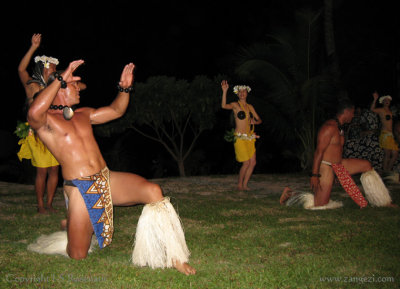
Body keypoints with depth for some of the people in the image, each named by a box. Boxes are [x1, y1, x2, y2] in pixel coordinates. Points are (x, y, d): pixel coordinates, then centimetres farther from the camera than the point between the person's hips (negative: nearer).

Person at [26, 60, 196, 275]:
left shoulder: (83, 114, 20)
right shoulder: (45, 121, -4)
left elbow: (116, 110, 28)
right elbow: (34, 113, -29)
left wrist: (125, 87, 10)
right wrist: (61, 79, -23)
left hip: (106, 179, 6)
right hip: (79, 189, -5)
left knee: (153, 191, -20)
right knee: (78, 256, -3)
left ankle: (173, 257, -13)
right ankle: (66, 240, 35)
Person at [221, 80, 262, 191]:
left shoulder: (250, 106, 14)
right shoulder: (235, 105, -3)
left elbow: (259, 120, 18)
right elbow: (224, 106, -23)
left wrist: (255, 121, -6)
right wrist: (224, 91, -34)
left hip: (249, 137, 6)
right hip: (240, 137, -6)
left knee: (253, 162, 2)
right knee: (246, 163, -9)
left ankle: (245, 185, 14)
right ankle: (239, 185, 9)